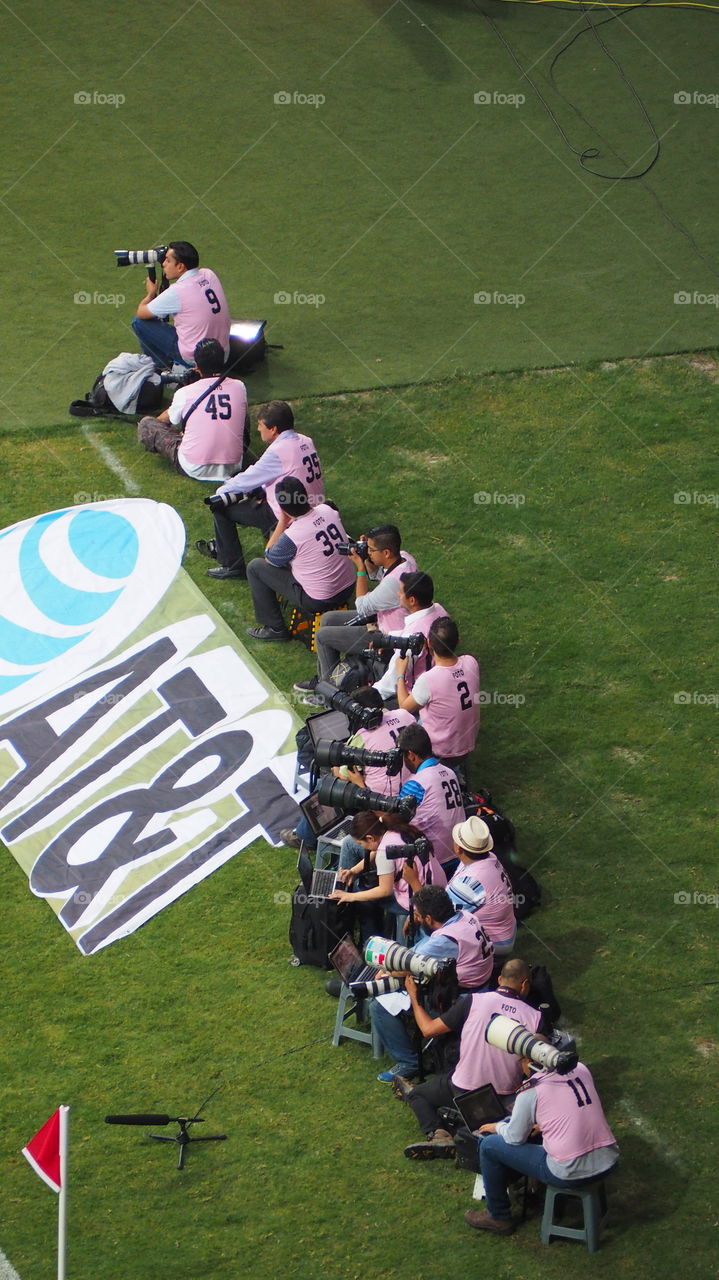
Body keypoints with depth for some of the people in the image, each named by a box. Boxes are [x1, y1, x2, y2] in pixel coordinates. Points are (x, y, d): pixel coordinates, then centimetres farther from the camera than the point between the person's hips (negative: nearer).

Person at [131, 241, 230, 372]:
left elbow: (141, 313, -7)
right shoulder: (209, 275, -1)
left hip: (195, 359, -8)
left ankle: (168, 367, 11)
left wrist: (151, 293, 12)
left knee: (139, 322, 2)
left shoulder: (177, 292, -20)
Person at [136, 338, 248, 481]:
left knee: (146, 424, 11)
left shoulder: (184, 393, -8)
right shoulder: (239, 387, -3)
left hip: (194, 470, -3)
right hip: (232, 468, 4)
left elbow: (169, 418, 16)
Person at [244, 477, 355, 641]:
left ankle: (275, 628, 15)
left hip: (319, 602, -7)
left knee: (255, 567, 6)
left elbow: (269, 558, -4)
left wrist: (282, 522, -6)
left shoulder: (291, 536, -26)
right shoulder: (328, 510, -9)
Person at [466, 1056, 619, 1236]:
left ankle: (498, 1217, 23)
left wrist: (498, 1127, 22)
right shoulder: (580, 1069, 7)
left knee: (489, 1145, 9)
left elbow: (515, 1138, 2)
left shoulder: (531, 1089, -9)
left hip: (570, 1174, -7)